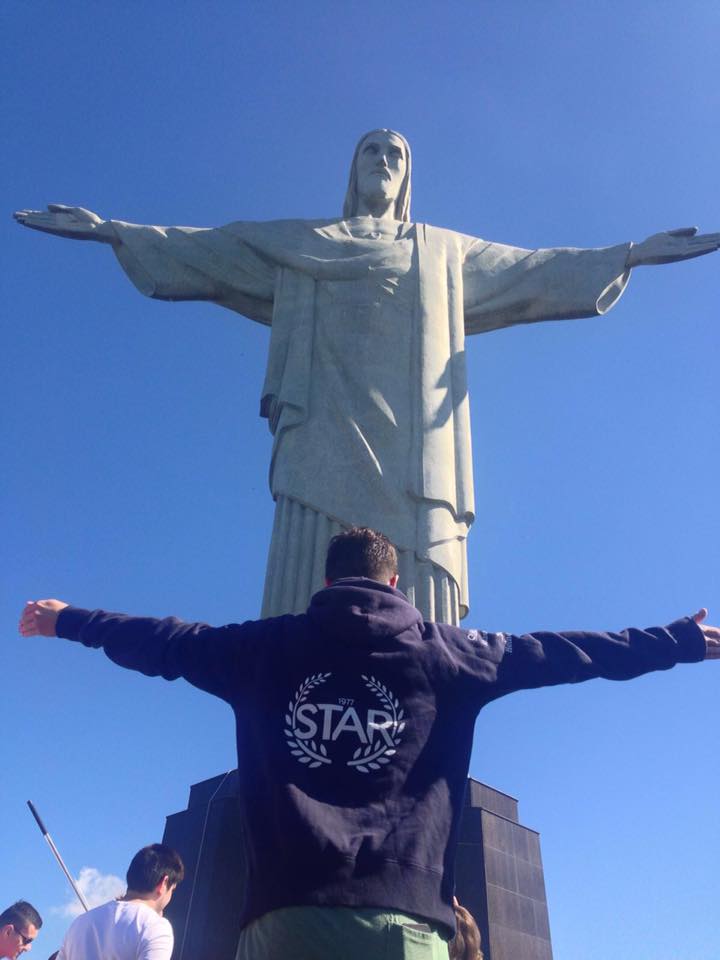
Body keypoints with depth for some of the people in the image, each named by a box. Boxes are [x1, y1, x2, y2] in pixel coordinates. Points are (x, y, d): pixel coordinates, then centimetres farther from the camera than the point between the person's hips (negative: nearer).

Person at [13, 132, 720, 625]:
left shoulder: (447, 251, 28)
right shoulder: (299, 243, 26)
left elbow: (534, 270, 28)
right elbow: (206, 248, 24)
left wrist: (631, 254, 24)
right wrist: (114, 231, 17)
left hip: (413, 440, 1)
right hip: (328, 433, -1)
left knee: (417, 610, -12)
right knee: (313, 599, -14)